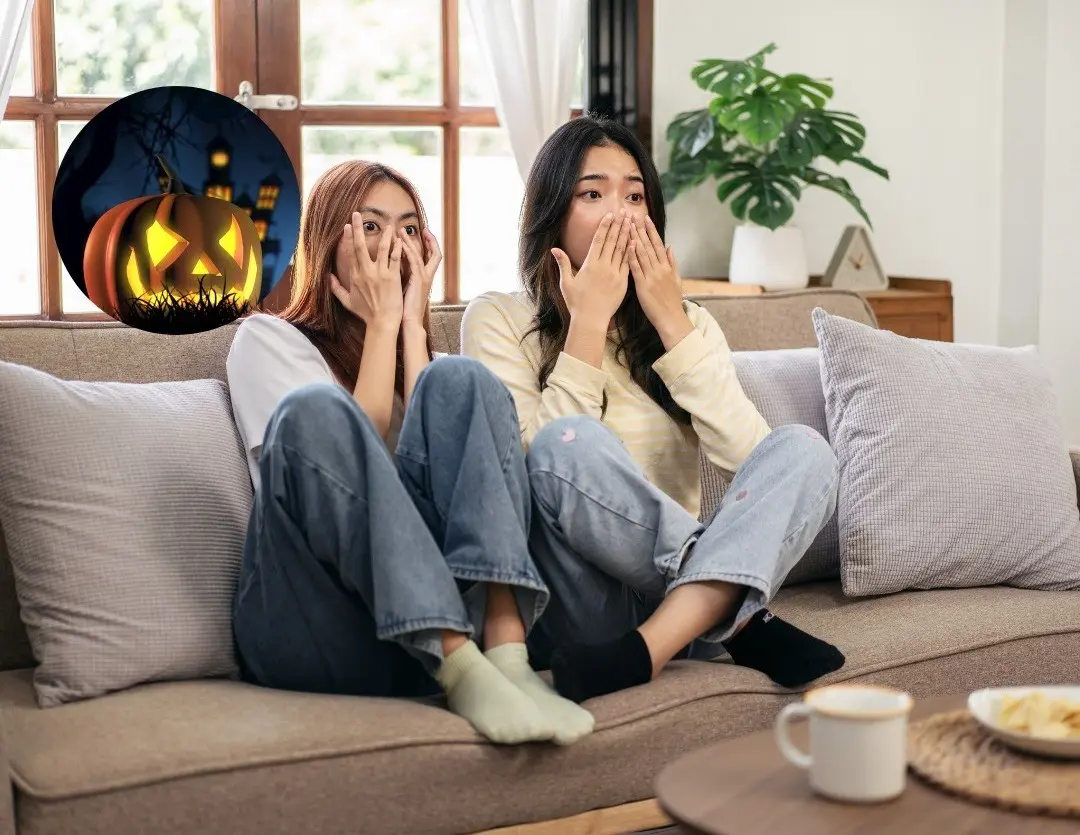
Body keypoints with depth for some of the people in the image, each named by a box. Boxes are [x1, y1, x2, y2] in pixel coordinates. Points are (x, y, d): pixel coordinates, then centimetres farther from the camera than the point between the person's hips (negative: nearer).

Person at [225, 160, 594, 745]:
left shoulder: (412, 346, 27)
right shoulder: (267, 339, 13)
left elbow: (442, 462, 4)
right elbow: (354, 448, -6)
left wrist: (413, 324, 5)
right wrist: (381, 322, 2)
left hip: (443, 617, 3)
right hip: (311, 627, -3)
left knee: (460, 379, -16)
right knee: (314, 408, -28)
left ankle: (506, 651, -34)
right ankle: (461, 669, -40)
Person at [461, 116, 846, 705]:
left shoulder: (689, 322, 18)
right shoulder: (498, 319, 6)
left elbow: (748, 456, -1)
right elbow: (539, 457, -11)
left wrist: (671, 322, -2)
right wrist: (589, 321, -8)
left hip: (675, 584, 4)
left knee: (802, 450, -22)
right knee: (572, 442, -32)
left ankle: (645, 650, -38)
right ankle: (738, 618, -26)